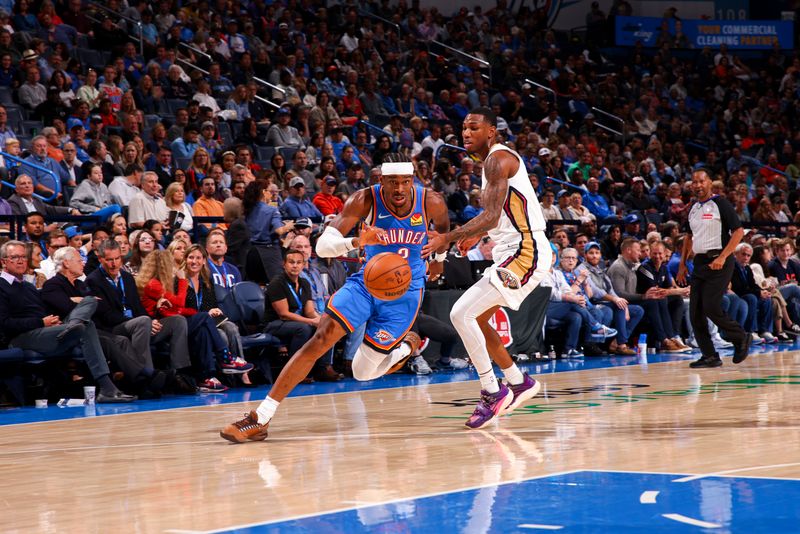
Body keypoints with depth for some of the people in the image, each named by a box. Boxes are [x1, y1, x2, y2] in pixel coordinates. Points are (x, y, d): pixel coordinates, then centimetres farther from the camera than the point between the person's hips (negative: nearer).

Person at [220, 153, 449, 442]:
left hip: (405, 291, 0)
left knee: (363, 372, -2)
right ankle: (261, 418, -17)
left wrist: (439, 260, 25)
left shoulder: (431, 204, -14)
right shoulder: (366, 200, -18)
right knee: (321, 338, -19)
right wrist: (355, 242, -45)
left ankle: (408, 344, 32)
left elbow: (444, 228, 13)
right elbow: (322, 245, -26)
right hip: (367, 281, 0)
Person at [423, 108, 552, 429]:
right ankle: (518, 383, 30)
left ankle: (492, 392, -8)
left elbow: (491, 216, -25)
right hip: (512, 253, 11)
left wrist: (448, 239, -30)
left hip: (525, 253, -11)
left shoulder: (498, 159, -14)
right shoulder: (493, 161, 17)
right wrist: (477, 236, 27)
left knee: (461, 314, -16)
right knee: (475, 318, 19)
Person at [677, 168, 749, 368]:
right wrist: (682, 264, 19)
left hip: (718, 263, -7)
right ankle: (710, 357, 7)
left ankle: (741, 338, 8)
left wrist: (722, 257, -21)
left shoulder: (720, 203, -8)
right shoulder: (693, 208, 14)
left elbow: (738, 231, -12)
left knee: (711, 308, -15)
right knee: (695, 312, 0)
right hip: (700, 262, 8)